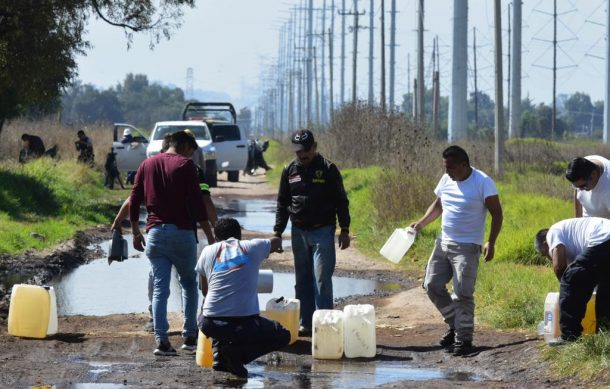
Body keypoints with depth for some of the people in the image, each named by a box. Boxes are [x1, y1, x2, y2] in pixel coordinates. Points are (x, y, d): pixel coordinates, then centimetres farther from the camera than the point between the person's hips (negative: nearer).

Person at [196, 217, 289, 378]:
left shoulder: (208, 252, 11)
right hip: (245, 322, -3)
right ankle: (237, 351, -1)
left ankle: (220, 356, 13)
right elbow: (276, 241, 32)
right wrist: (276, 247, 57)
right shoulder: (252, 247, 8)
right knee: (283, 336, 22)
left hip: (210, 325, 3)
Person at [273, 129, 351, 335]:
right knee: (303, 280, 7)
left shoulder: (328, 169, -4)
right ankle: (306, 323, 13)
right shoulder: (290, 171, 7)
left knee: (322, 279, -10)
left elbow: (341, 201, -1)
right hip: (299, 232, 4)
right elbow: (282, 204, 14)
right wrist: (277, 232, 8)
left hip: (323, 231, -4)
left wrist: (344, 230, -5)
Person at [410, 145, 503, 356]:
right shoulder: (446, 180, 7)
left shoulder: (483, 182, -12)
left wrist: (491, 243, -19)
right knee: (432, 285, 6)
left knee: (463, 293, -9)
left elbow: (496, 214, -10)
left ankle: (464, 339, -1)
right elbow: (438, 205, 22)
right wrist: (421, 223, 7)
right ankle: (455, 325, 23)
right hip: (443, 243, 7)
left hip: (467, 247, -7)